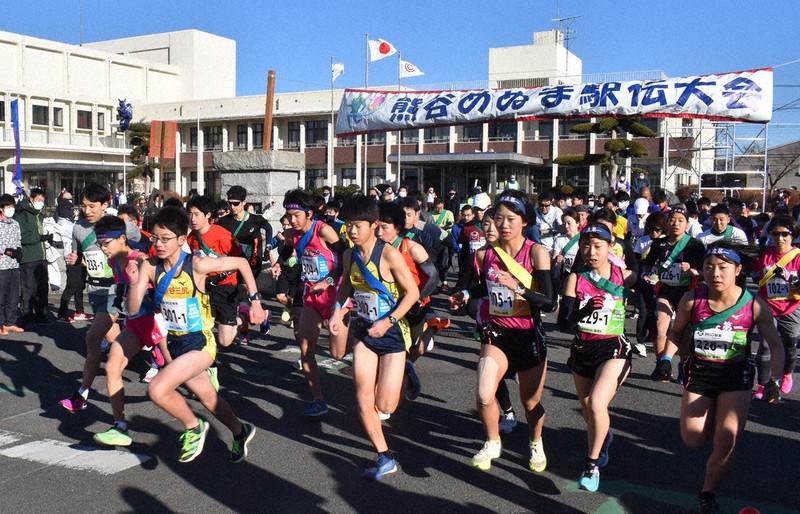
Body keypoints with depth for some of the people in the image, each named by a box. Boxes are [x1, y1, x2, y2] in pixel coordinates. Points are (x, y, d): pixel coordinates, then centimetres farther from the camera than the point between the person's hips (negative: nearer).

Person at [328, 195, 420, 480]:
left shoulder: (389, 254, -18)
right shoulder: (349, 255, 0)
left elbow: (412, 292, -14)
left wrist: (388, 321, -22)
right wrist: (337, 311, 3)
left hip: (392, 332, -5)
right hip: (364, 331, 5)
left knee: (385, 406, -4)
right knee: (363, 401, -3)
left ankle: (403, 373, 30)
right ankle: (384, 458, 11)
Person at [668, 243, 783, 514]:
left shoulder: (754, 305, -14)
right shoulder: (691, 300, -13)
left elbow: (776, 346, -5)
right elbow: (676, 333, 7)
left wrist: (774, 380, -16)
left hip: (736, 374, -1)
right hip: (699, 372, 1)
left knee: (726, 440, -11)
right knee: (693, 441, 3)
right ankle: (711, 416, 39)